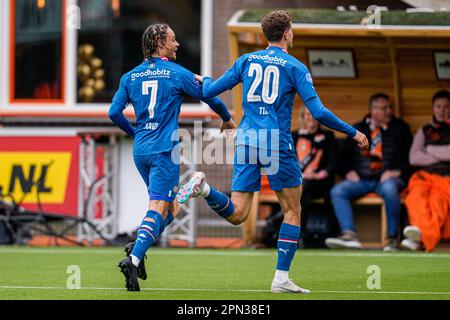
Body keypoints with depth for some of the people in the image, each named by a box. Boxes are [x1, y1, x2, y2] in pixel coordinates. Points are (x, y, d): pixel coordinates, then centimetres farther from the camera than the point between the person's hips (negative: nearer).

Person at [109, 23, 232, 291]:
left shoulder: (131, 77, 9)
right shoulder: (177, 73, -3)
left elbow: (115, 112, 6)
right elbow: (211, 98, 5)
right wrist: (227, 118, 25)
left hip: (140, 149, 6)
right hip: (165, 149, -6)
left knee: (170, 207, 19)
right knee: (159, 208, -10)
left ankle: (138, 247, -1)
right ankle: (133, 259, -27)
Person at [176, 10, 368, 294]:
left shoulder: (247, 60, 10)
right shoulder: (295, 67, -1)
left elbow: (210, 91, 13)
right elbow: (319, 112, -9)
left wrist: (205, 80, 38)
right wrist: (353, 133, 1)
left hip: (246, 140, 4)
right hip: (277, 142, -4)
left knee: (236, 214, 4)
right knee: (293, 211, 10)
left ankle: (203, 187, -24)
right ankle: (282, 278, 5)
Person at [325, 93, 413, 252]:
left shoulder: (400, 128, 15)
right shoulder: (358, 129, 22)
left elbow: (410, 157, 8)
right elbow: (344, 156, 22)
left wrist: (397, 172, -9)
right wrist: (349, 172, 2)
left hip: (387, 178, -3)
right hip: (361, 178, 3)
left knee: (389, 188, -39)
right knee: (337, 191, -25)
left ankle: (392, 237, -32)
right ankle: (349, 235, -38)